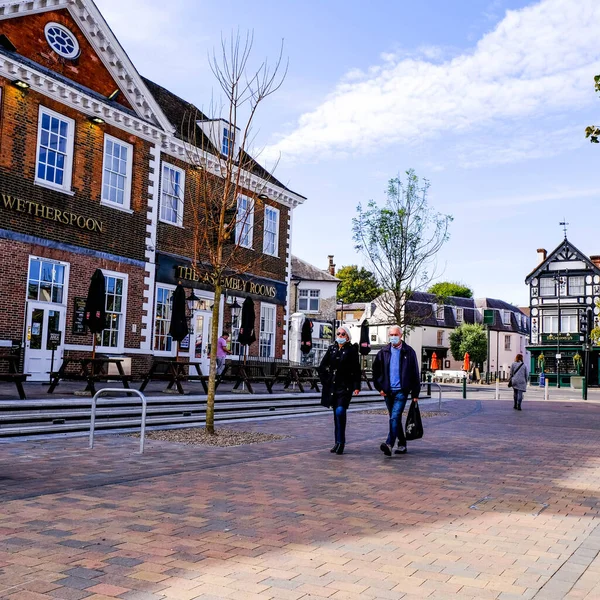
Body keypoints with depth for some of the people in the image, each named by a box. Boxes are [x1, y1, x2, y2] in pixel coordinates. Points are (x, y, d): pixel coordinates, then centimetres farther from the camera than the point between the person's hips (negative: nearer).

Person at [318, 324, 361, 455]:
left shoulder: (352, 350, -1)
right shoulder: (331, 349, 10)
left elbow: (356, 369, -4)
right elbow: (322, 367, 16)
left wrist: (356, 386, -10)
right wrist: (325, 381, 8)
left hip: (345, 386, -5)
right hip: (332, 386, 5)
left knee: (340, 411, -19)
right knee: (336, 414, 10)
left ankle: (340, 441, -9)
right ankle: (338, 442, 18)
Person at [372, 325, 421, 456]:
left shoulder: (408, 352, 0)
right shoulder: (383, 352, 8)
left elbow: (415, 374, 1)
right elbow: (376, 371, 14)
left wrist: (415, 394, -1)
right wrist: (379, 387, 5)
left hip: (401, 391, -4)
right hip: (388, 391, 4)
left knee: (395, 417, -17)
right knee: (395, 418, 12)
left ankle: (389, 444, -25)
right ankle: (402, 444, 24)